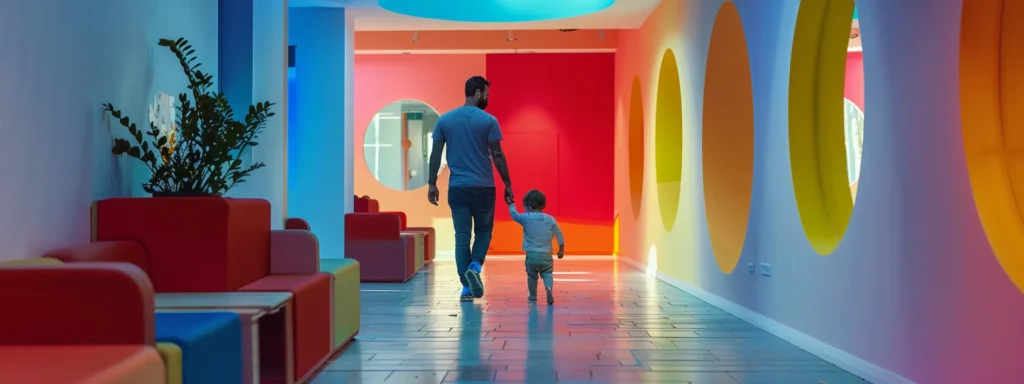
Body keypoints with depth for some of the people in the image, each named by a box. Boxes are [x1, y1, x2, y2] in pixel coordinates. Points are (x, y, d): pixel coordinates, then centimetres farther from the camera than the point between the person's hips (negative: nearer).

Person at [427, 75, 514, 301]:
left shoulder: (445, 120, 5)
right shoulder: (488, 120, -5)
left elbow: (435, 154, 3)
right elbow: (497, 156, -6)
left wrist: (432, 184, 8)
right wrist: (507, 185, 1)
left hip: (457, 188, 2)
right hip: (483, 187, -2)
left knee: (462, 237, 6)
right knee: (483, 231, 15)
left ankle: (466, 287, 3)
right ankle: (475, 267, -9)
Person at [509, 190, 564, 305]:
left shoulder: (526, 218, -6)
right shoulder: (550, 219, 0)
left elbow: (514, 214, 12)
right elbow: (559, 236, 6)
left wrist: (511, 203, 28)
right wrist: (561, 250, 18)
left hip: (531, 255, -1)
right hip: (546, 255, 1)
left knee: (532, 275, 15)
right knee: (547, 274, 7)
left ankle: (533, 296, 23)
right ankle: (549, 287, -22)